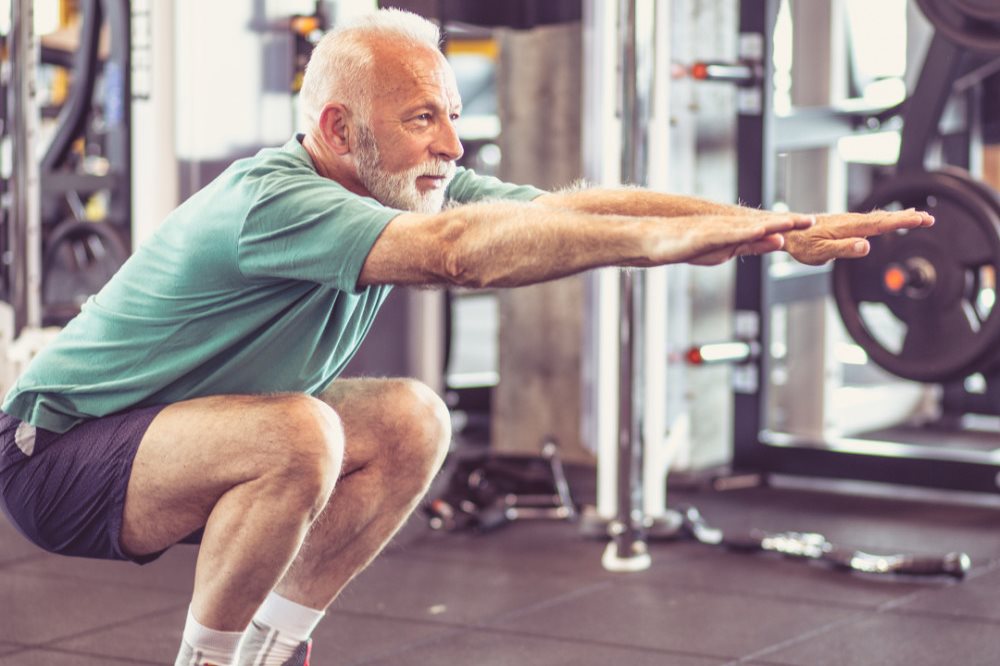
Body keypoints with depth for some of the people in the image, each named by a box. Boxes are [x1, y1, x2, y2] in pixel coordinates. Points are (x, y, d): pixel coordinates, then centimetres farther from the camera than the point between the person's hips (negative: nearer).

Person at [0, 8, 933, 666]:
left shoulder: (406, 190, -4)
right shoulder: (269, 202, -30)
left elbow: (577, 205, -11)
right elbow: (456, 251, -45)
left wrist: (777, 229, -19)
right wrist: (676, 237, -46)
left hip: (173, 432, 9)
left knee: (409, 423, -3)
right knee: (297, 434, -32)